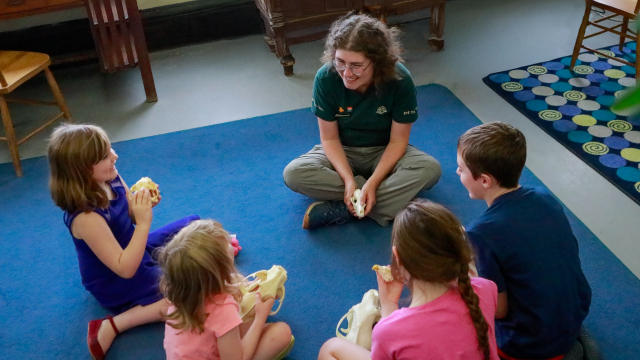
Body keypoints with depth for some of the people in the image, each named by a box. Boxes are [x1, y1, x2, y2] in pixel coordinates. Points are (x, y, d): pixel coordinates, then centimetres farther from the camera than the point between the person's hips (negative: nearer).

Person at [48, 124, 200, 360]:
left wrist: (145, 204, -17)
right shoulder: (86, 217, -36)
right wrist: (144, 223, -38)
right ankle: (113, 325, -13)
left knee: (194, 224, 11)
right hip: (116, 284, -8)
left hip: (135, 252, 8)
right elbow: (126, 269, -34)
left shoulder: (109, 178, -14)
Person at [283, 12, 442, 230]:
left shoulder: (399, 80, -25)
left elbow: (397, 141, -17)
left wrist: (372, 183, -29)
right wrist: (349, 180, -28)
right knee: (293, 174, -27)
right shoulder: (326, 78, -23)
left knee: (430, 169, -30)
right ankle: (398, 198, -22)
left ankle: (338, 210, -25)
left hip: (384, 152, 0)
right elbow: (329, 138, -14)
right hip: (342, 152, 1)